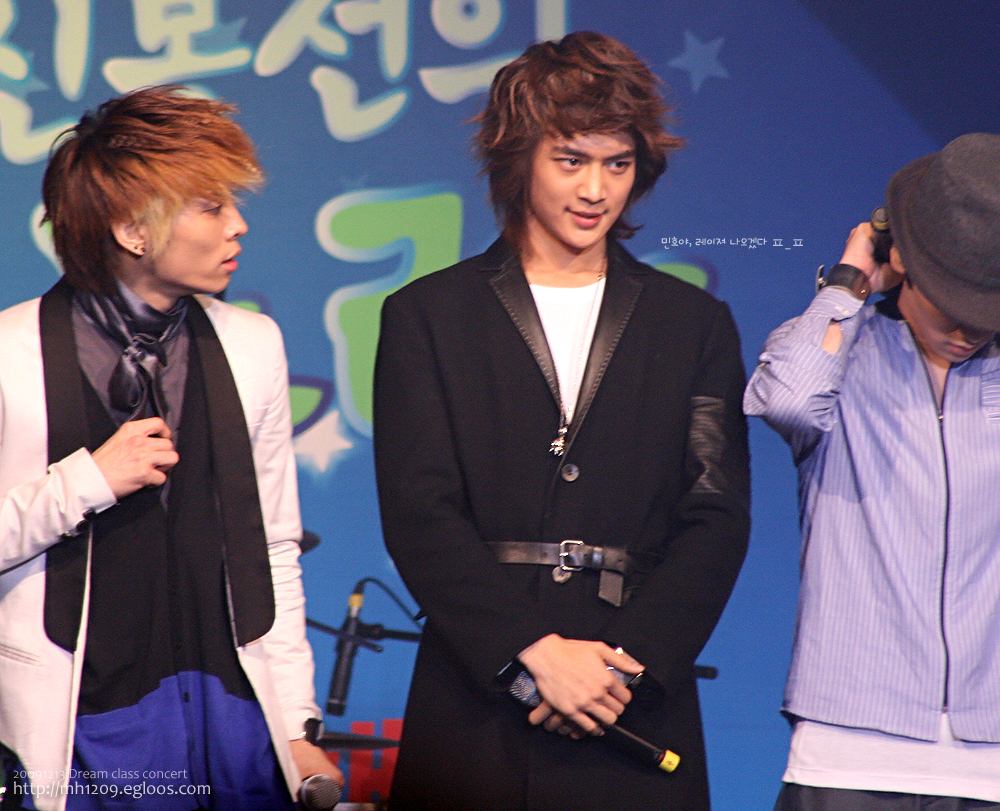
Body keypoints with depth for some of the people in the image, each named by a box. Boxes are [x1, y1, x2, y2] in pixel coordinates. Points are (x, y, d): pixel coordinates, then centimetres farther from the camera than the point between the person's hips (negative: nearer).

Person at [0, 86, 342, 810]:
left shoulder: (253, 345, 9)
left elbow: (275, 548, 10)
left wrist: (297, 728, 7)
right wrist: (86, 480, -15)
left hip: (238, 718, 4)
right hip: (86, 734, -4)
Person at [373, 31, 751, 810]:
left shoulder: (697, 325, 12)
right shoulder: (426, 316, 7)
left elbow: (716, 520, 4)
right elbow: (419, 515, -2)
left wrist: (629, 658, -10)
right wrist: (533, 651, -13)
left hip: (637, 711, 1)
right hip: (472, 709, -1)